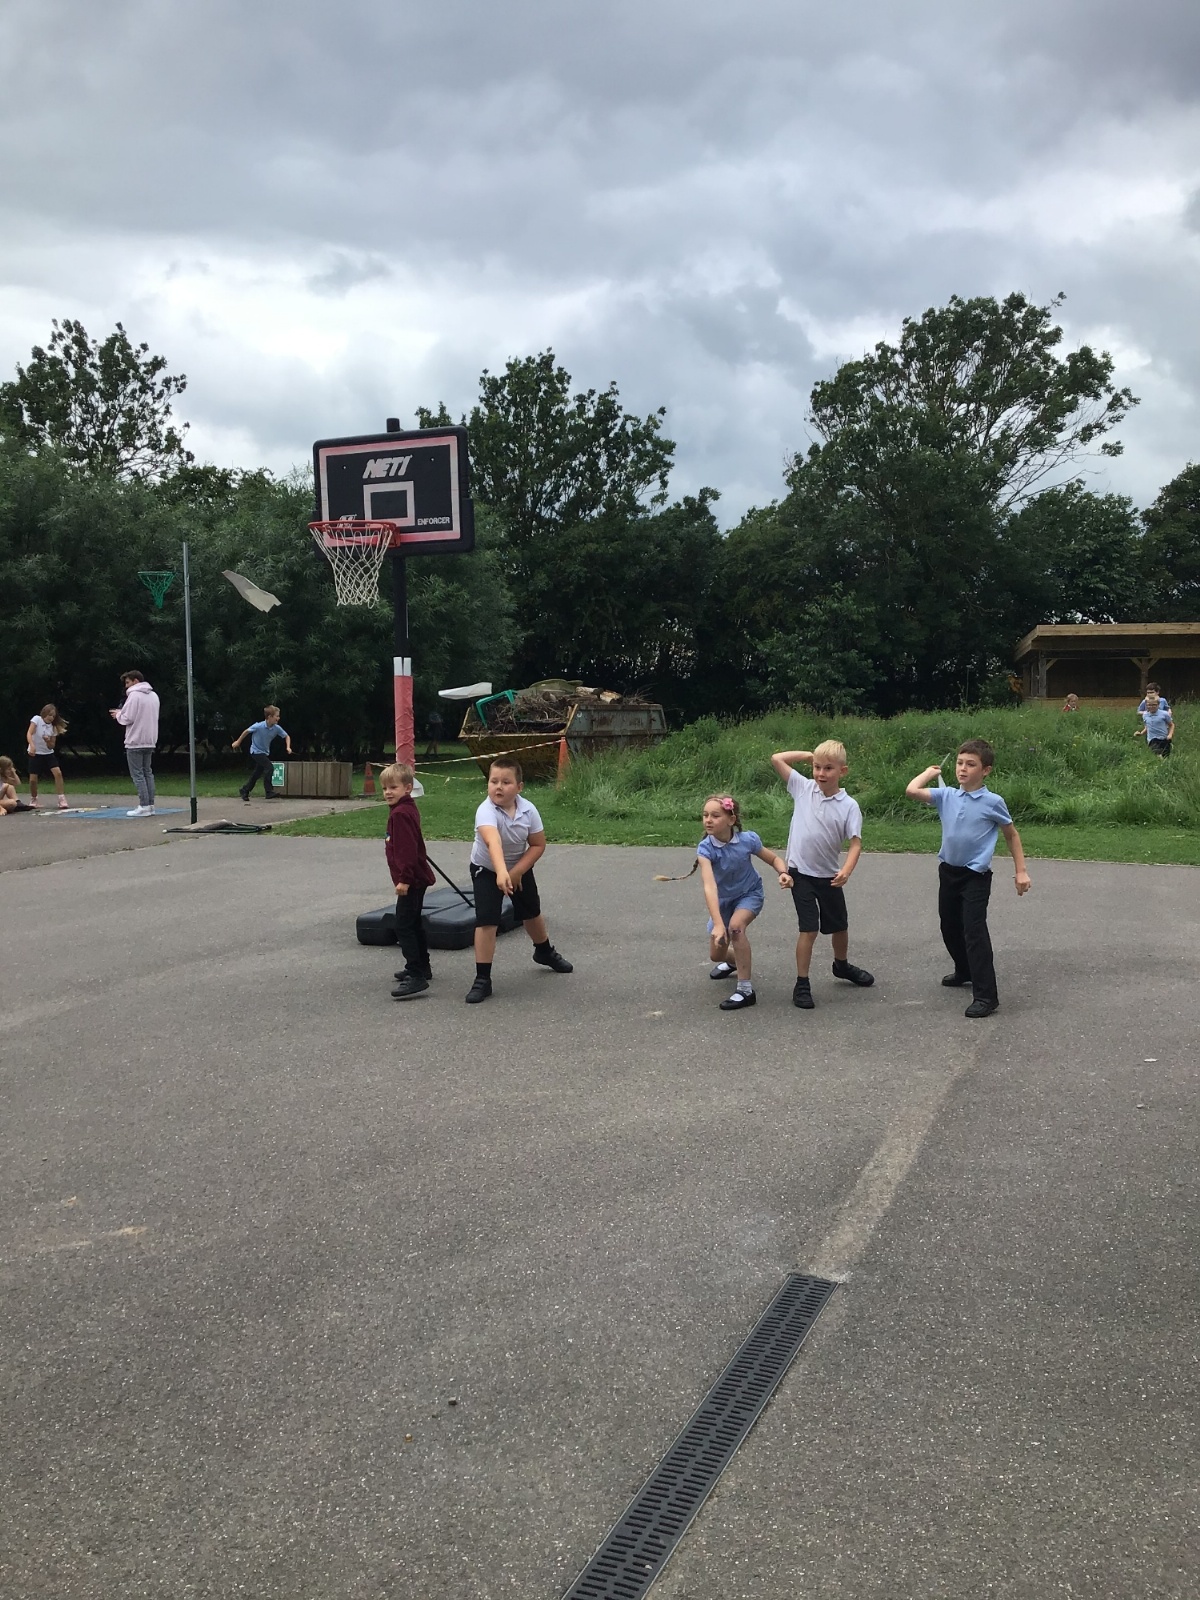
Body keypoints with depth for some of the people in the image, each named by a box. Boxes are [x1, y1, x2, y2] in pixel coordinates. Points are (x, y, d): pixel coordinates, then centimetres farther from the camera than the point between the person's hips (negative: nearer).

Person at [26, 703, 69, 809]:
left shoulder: (53, 727, 2)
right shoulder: (36, 719, -8)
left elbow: (52, 746, 2)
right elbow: (29, 734, -21)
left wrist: (48, 742, -21)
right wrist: (32, 745, -37)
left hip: (48, 753, 3)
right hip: (35, 754, -3)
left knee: (58, 773, -16)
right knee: (33, 779, -6)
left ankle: (61, 799, -13)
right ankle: (33, 800, 19)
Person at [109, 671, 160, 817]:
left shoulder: (134, 695, -12)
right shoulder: (153, 695, 13)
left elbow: (128, 718, -17)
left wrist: (118, 714, 4)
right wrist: (122, 713, 18)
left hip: (135, 741, -8)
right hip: (150, 741, 8)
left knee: (137, 774, -4)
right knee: (148, 772, 12)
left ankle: (144, 806, -8)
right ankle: (150, 805, 10)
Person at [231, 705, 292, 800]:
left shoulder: (277, 728, -14)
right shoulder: (259, 726, -25)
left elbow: (286, 736, 1)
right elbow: (246, 731, -8)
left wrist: (288, 747, -16)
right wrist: (238, 742, 3)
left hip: (265, 752, 6)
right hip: (256, 751, -6)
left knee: (257, 774, 13)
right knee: (269, 766, -21)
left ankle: (244, 790, 31)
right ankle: (269, 792, -17)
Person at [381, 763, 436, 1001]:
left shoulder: (400, 814, -19)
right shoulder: (407, 809, 13)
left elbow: (407, 849, -26)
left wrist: (404, 878, -26)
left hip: (411, 880, -11)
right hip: (417, 877, 11)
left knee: (404, 926, -12)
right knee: (414, 924, 21)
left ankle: (416, 977, -15)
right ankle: (422, 967, 34)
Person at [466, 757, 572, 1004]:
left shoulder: (528, 810, -22)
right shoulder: (486, 811, -36)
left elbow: (538, 845, -13)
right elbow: (493, 841, -53)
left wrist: (516, 872, -23)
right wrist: (501, 872, -69)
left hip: (520, 867, 4)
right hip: (486, 870, -4)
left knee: (532, 912, 22)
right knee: (486, 920, -17)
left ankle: (545, 952, 50)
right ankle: (482, 979, -7)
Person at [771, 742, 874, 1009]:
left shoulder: (849, 806, -10)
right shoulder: (803, 788, -4)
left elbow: (855, 842, -15)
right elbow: (776, 758, -3)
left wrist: (846, 870, -30)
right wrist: (807, 755, -2)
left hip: (829, 875, 2)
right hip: (801, 872, -2)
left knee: (839, 925, 20)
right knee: (809, 929, -5)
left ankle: (842, 965, 47)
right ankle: (802, 985, 4)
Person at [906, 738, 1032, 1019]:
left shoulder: (993, 802, -9)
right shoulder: (947, 796, -1)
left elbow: (1012, 835, 3)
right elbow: (912, 791, -11)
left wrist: (1021, 871, 1)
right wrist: (930, 772, 3)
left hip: (976, 876, -5)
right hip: (948, 871, 6)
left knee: (974, 932, -13)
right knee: (950, 928, 19)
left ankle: (986, 996, -11)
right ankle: (965, 971, 44)